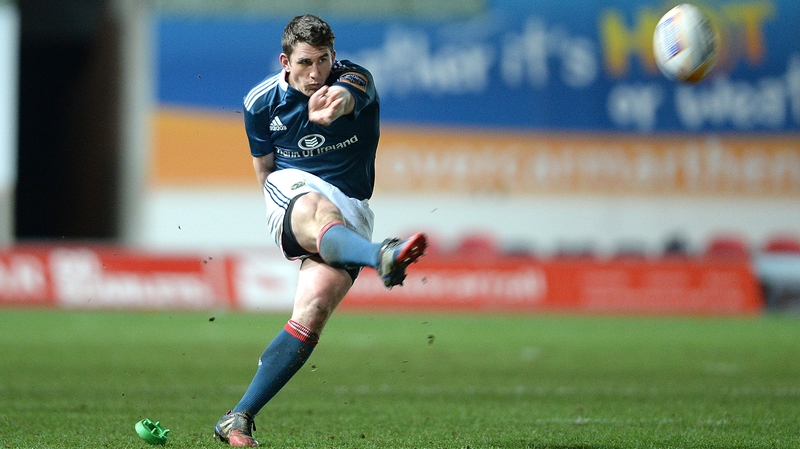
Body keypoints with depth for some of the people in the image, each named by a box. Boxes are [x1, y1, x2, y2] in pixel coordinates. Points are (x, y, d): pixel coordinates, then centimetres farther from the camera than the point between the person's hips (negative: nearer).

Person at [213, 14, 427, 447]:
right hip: (292, 189, 0)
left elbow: (347, 96, -36)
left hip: (351, 209, 0)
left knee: (311, 315, -20)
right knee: (321, 212, -40)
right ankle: (381, 257, -74)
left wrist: (335, 103, -59)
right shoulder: (261, 102, 1)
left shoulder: (355, 80, -9)